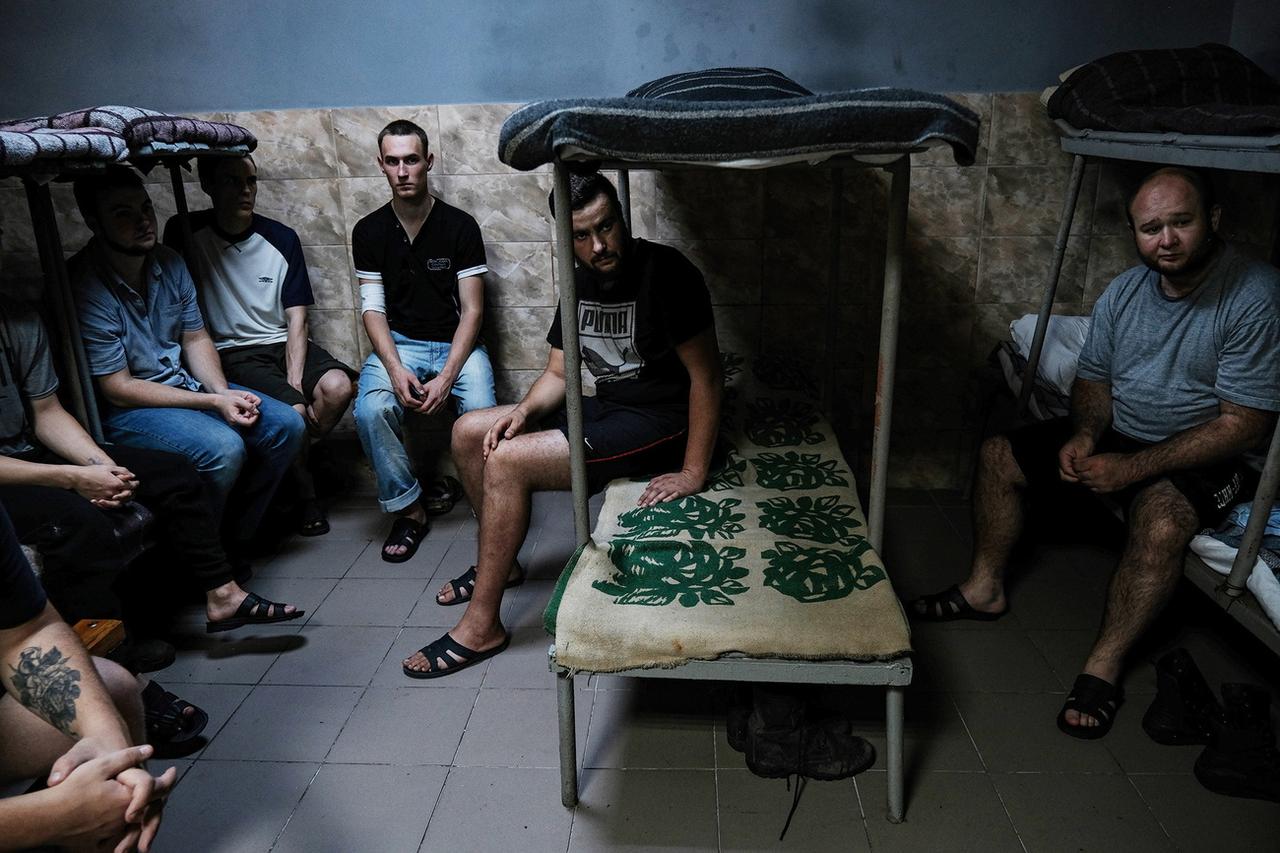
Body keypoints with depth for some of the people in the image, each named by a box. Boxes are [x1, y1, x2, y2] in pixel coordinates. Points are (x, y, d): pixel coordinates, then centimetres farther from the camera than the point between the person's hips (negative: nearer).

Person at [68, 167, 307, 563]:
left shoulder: (169, 263, 1)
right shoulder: (84, 288, -21)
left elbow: (195, 338, 9)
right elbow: (118, 389, -19)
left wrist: (224, 392, -10)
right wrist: (212, 403, -21)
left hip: (184, 384, 8)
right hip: (122, 410, -7)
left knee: (287, 425, -7)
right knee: (223, 448, -31)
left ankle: (234, 540, 5)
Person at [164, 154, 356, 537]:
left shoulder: (282, 238, 2)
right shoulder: (185, 234, -3)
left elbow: (296, 318, 1)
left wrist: (295, 380, -16)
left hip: (283, 343, 3)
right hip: (232, 353, -3)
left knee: (338, 386, -26)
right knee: (292, 412, -28)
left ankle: (295, 464, 0)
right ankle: (304, 494, 1)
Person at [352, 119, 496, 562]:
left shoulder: (460, 226, -2)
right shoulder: (369, 231, 5)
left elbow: (472, 310, -6)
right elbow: (373, 308, 1)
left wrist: (446, 376, -19)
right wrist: (395, 369, -19)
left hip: (456, 343, -1)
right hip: (399, 344, 2)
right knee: (370, 410, -30)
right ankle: (409, 509, -9)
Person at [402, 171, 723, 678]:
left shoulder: (666, 273, -18)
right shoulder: (580, 283, 6)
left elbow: (706, 375, -21)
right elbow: (559, 373, 11)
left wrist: (694, 472, -25)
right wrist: (525, 409, -11)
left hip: (659, 424, -9)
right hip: (606, 408, 9)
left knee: (507, 461, -22)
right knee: (469, 432, 6)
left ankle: (480, 627, -11)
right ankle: (500, 563, 23)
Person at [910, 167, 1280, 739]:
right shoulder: (1124, 292, -1)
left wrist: (1133, 468, -26)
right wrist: (1084, 435, -13)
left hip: (1207, 456, -7)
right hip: (1117, 434, 7)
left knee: (1160, 518, -37)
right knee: (999, 457, 0)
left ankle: (1104, 668, -21)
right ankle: (985, 589, 14)